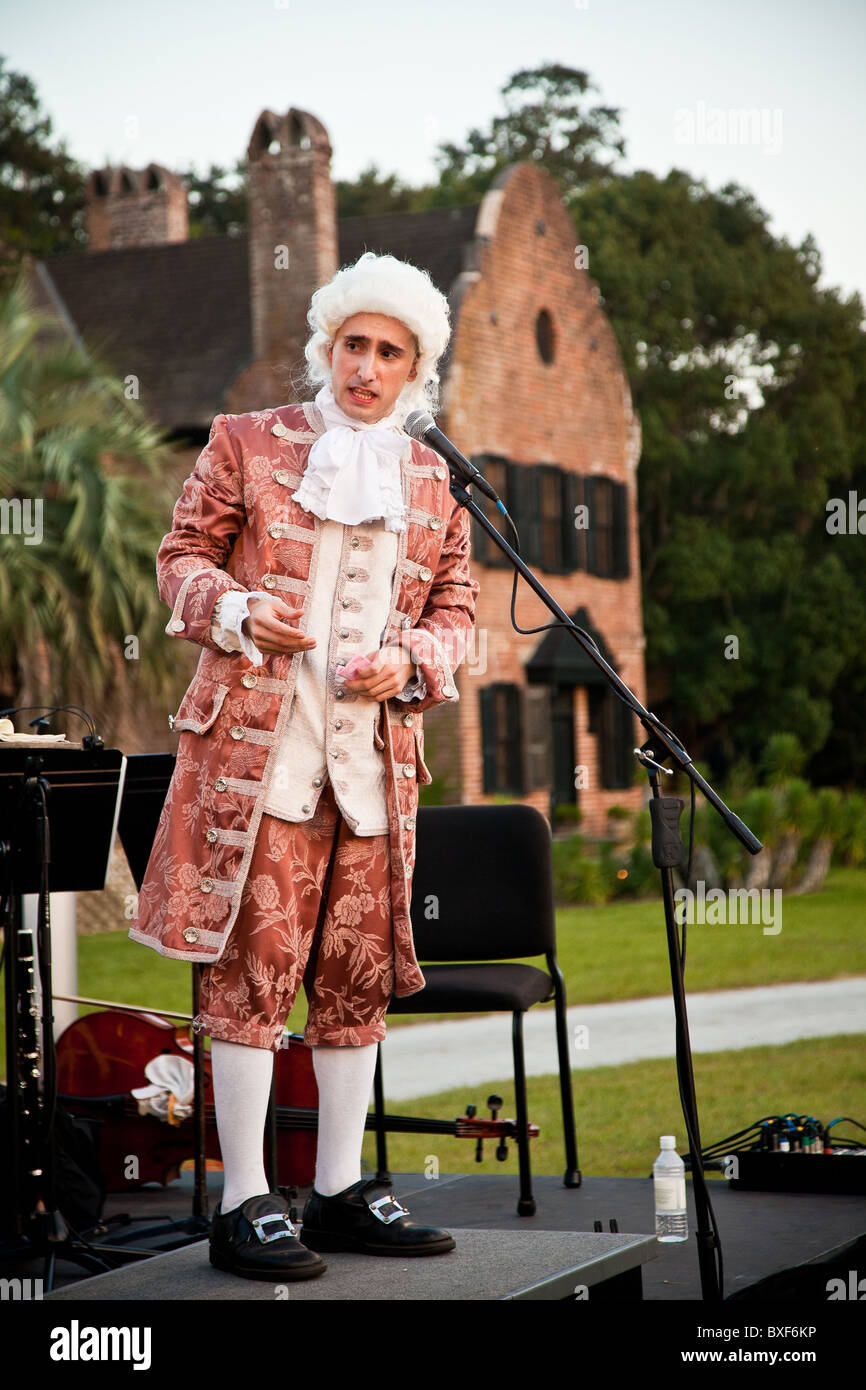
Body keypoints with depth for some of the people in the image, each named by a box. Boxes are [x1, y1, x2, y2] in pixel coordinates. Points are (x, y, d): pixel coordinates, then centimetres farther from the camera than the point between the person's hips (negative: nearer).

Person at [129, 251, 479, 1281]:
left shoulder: (431, 481, 15)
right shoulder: (246, 443, 5)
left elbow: (455, 608, 17)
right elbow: (182, 557, 7)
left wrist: (409, 662, -4)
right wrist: (238, 612, -13)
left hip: (376, 754, 4)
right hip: (257, 743, -4)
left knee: (360, 969, 7)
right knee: (252, 964, -6)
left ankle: (340, 1192, 18)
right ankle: (243, 1205, 0)